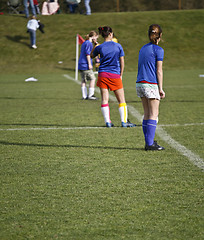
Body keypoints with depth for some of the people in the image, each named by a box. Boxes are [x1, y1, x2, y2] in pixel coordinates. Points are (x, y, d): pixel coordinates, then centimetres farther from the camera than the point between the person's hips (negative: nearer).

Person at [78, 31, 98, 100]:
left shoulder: (84, 43, 18)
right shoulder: (89, 43, -10)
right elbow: (88, 54, -17)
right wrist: (89, 64, -17)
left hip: (81, 65, 9)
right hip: (85, 65, -9)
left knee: (83, 80, 10)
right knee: (92, 79, -3)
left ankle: (84, 96, 11)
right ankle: (90, 95, -4)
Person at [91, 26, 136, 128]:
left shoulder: (99, 47, -2)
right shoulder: (118, 46, -2)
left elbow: (92, 55, 18)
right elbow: (122, 62, 2)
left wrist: (95, 46, 29)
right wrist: (121, 75, 12)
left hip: (103, 74, 1)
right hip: (115, 75, -1)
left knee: (104, 99, 2)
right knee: (121, 100, 7)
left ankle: (107, 121, -3)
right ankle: (124, 121, 3)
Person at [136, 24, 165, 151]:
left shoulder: (143, 48, 14)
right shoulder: (158, 50, -7)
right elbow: (159, 71, -10)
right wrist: (161, 88, -7)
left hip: (140, 83, 7)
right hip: (152, 85, -7)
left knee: (147, 114, 11)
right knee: (153, 115, -3)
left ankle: (149, 141, 13)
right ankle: (150, 144, -7)